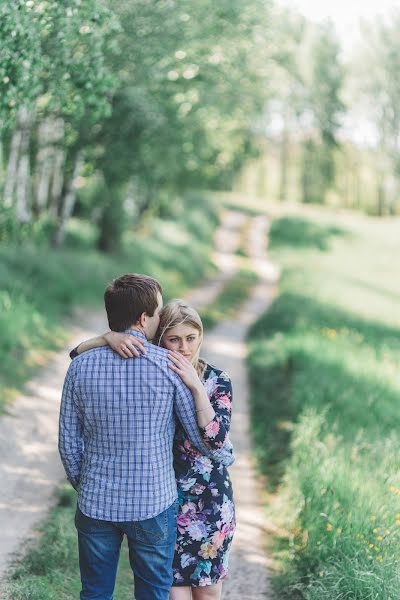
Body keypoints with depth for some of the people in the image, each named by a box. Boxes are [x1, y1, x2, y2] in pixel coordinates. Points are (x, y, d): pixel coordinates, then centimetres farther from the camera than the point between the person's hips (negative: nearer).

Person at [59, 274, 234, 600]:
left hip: (96, 503, 2)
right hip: (154, 502, -2)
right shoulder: (169, 366, -13)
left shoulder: (80, 366, -6)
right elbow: (203, 435, -6)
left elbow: (69, 443, 0)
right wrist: (226, 455, 15)